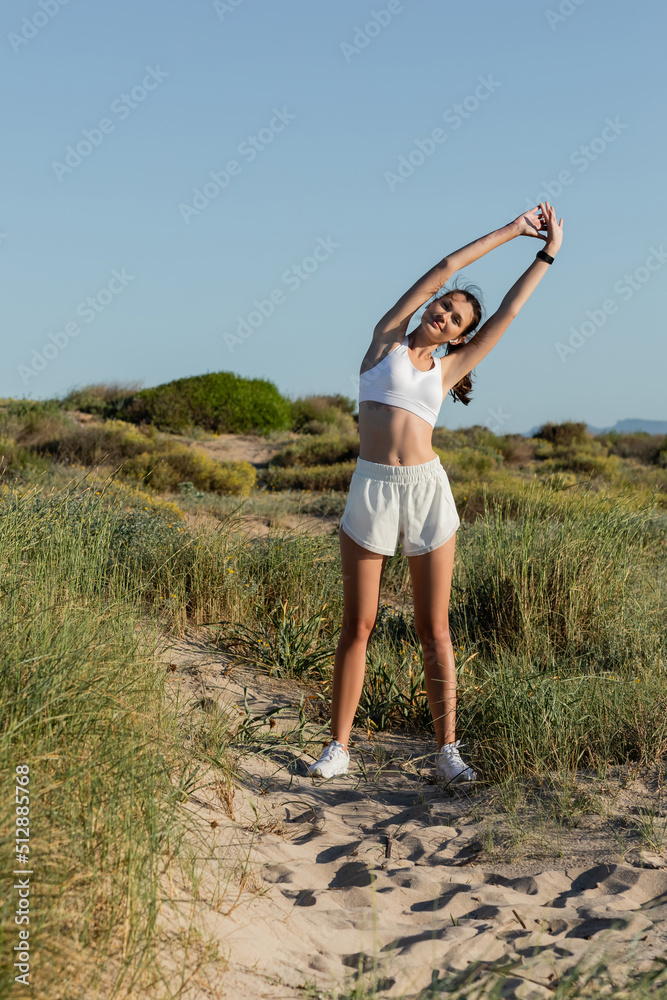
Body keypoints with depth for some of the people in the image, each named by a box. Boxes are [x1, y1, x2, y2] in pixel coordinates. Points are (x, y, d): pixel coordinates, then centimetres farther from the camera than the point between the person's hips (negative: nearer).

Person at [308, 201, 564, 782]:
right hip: (371, 492, -1)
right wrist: (509, 229, 16)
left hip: (428, 491, 2)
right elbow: (443, 270, 10)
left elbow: (508, 312, 16)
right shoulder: (387, 338, 11)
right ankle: (338, 746, 14)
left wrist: (547, 253, 21)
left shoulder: (445, 370, 15)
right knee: (358, 626, 3)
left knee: (434, 630, 4)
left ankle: (448, 750, 13)